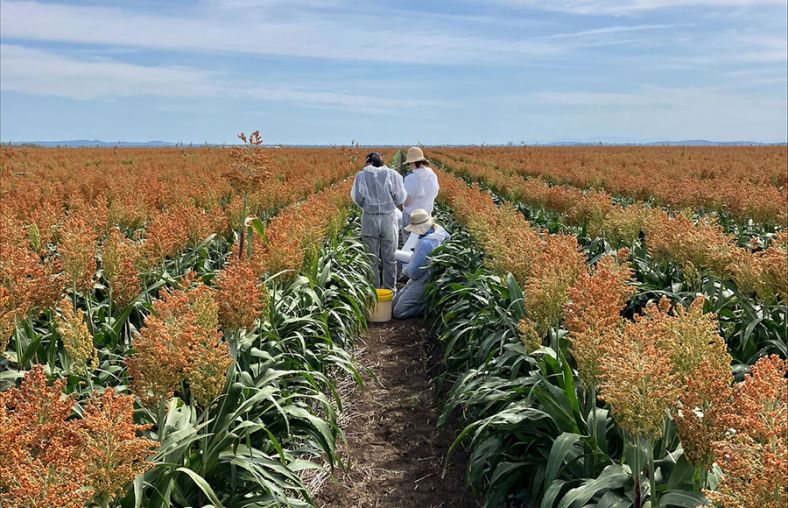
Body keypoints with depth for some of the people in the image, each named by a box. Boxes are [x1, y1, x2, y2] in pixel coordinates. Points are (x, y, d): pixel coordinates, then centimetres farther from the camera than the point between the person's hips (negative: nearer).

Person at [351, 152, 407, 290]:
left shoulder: (362, 175, 1)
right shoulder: (393, 174, 1)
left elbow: (357, 197, -6)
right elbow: (400, 198, -5)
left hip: (370, 218, 0)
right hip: (389, 217, 0)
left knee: (372, 258, 9)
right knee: (390, 257, 10)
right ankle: (390, 289, 15)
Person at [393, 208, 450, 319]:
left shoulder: (425, 243, -30)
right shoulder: (441, 232, -4)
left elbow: (414, 272, -24)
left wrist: (406, 270, 0)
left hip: (425, 283, -10)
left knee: (398, 312, -7)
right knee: (394, 303, 17)